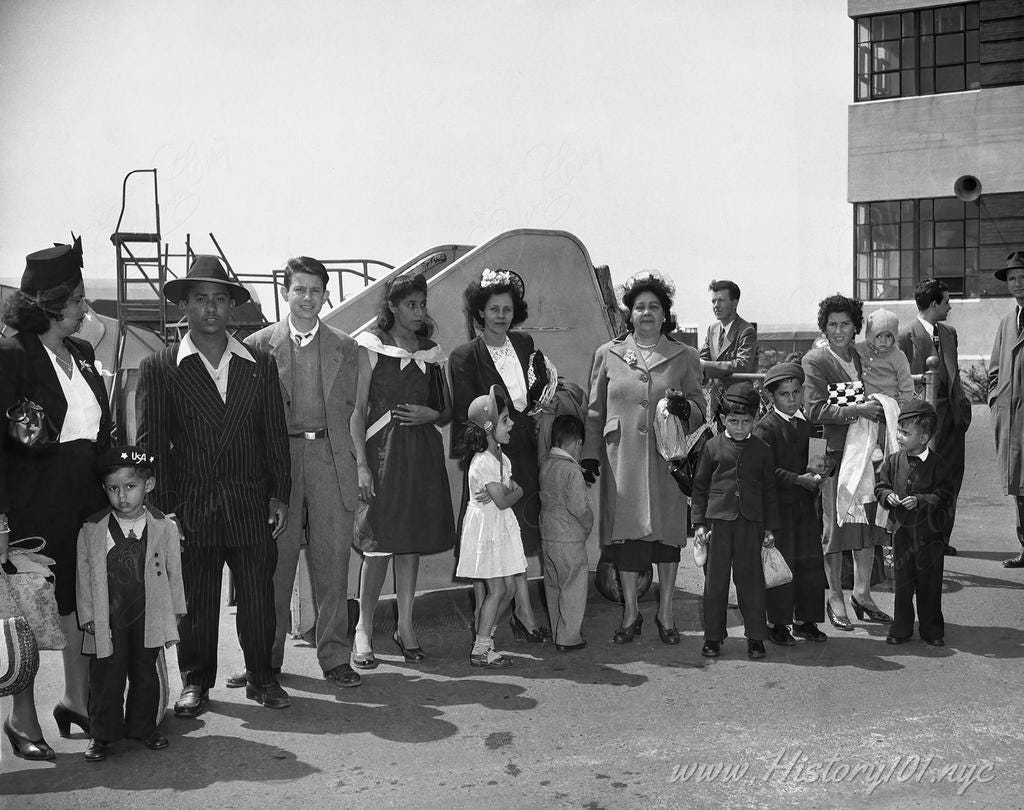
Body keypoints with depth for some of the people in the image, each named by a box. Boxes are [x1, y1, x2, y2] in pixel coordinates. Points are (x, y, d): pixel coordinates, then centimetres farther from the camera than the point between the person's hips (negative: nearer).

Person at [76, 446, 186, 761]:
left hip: (149, 618, 1)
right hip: (108, 620, -1)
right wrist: (88, 615, 0)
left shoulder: (164, 528, -1)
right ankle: (101, 734, 15)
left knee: (145, 673, 10)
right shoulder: (91, 531, -2)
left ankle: (143, 727, 26)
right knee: (106, 676, 2)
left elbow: (173, 572, 6)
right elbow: (84, 575, 3)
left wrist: (176, 610, 8)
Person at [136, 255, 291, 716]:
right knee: (194, 603, 6)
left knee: (259, 598, 6)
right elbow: (151, 442, -1)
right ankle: (195, 682, 24)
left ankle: (261, 678, 23)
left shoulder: (260, 364, 9)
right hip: (190, 509, -1)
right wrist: (162, 508, -6)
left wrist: (279, 495, 6)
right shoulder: (159, 368, 2)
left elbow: (274, 434, 10)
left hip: (252, 507, 2)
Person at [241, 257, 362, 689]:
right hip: (277, 460, -1)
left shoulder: (344, 348, 12)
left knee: (332, 562, 2)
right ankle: (267, 658, 13)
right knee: (275, 563, 1)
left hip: (330, 458, 1)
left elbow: (351, 410, 11)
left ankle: (334, 656, 12)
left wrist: (362, 466, 3)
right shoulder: (258, 345, 6)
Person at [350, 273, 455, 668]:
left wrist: (431, 414, -5)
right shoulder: (372, 347, 1)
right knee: (379, 543, -7)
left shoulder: (429, 353, 14)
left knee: (411, 542, 8)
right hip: (382, 450, -4)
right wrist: (361, 463, -12)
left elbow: (447, 411, 19)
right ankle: (364, 629, 3)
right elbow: (358, 408, -4)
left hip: (422, 453, 4)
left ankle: (405, 626, 16)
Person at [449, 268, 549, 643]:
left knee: (519, 536, 10)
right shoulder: (465, 356, -7)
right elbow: (464, 416, -9)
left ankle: (522, 611, 18)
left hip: (523, 453, 5)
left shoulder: (525, 344, 8)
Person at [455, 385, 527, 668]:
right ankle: (481, 649, 3)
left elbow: (515, 487, 5)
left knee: (508, 587, 10)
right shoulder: (482, 462, -21)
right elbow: (503, 501, -21)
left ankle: (485, 631, 25)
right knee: (497, 589, -5)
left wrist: (504, 492, -15)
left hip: (500, 526, 9)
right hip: (485, 526, -9)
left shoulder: (500, 456, 10)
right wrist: (514, 492, -2)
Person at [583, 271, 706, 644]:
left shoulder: (684, 357, 6)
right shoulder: (608, 354, 8)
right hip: (622, 458, 0)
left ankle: (666, 613, 17)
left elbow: (700, 410, 8)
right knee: (626, 530, 2)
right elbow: (594, 410, 11)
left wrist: (684, 408, -14)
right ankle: (630, 612, 15)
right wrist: (590, 454, 4)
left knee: (667, 529, 4)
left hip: (667, 456, 0)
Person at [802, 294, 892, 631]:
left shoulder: (863, 357, 14)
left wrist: (878, 407, 5)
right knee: (835, 524, 0)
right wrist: (858, 410, -19)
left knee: (869, 521, 8)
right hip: (835, 451, -6)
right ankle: (835, 598, 12)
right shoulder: (815, 360, -6)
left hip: (867, 448, 6)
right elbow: (814, 410, -16)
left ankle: (861, 592, 21)